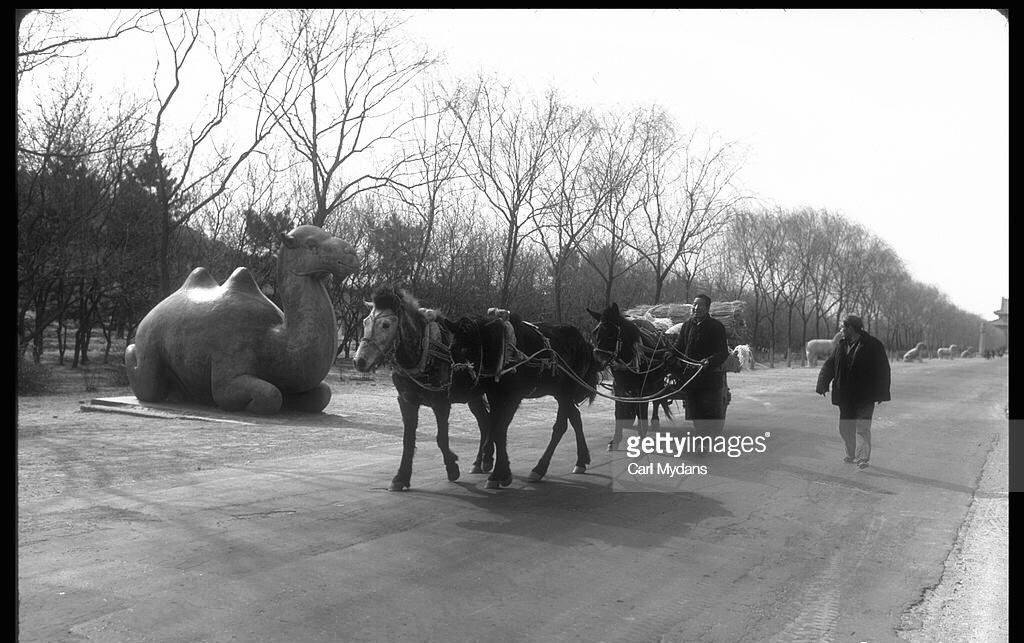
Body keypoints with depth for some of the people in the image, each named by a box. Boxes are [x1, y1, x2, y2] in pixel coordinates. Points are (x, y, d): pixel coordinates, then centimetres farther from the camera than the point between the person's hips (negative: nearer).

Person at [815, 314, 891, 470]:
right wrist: (822, 384, -7)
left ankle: (862, 459, -8)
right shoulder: (841, 346, 9)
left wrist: (881, 393, -7)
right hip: (845, 396, 6)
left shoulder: (873, 346, -6)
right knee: (845, 427, 12)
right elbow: (829, 365, 6)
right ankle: (851, 455, 27)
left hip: (864, 396, -6)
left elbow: (883, 369, -4)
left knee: (862, 427, -9)